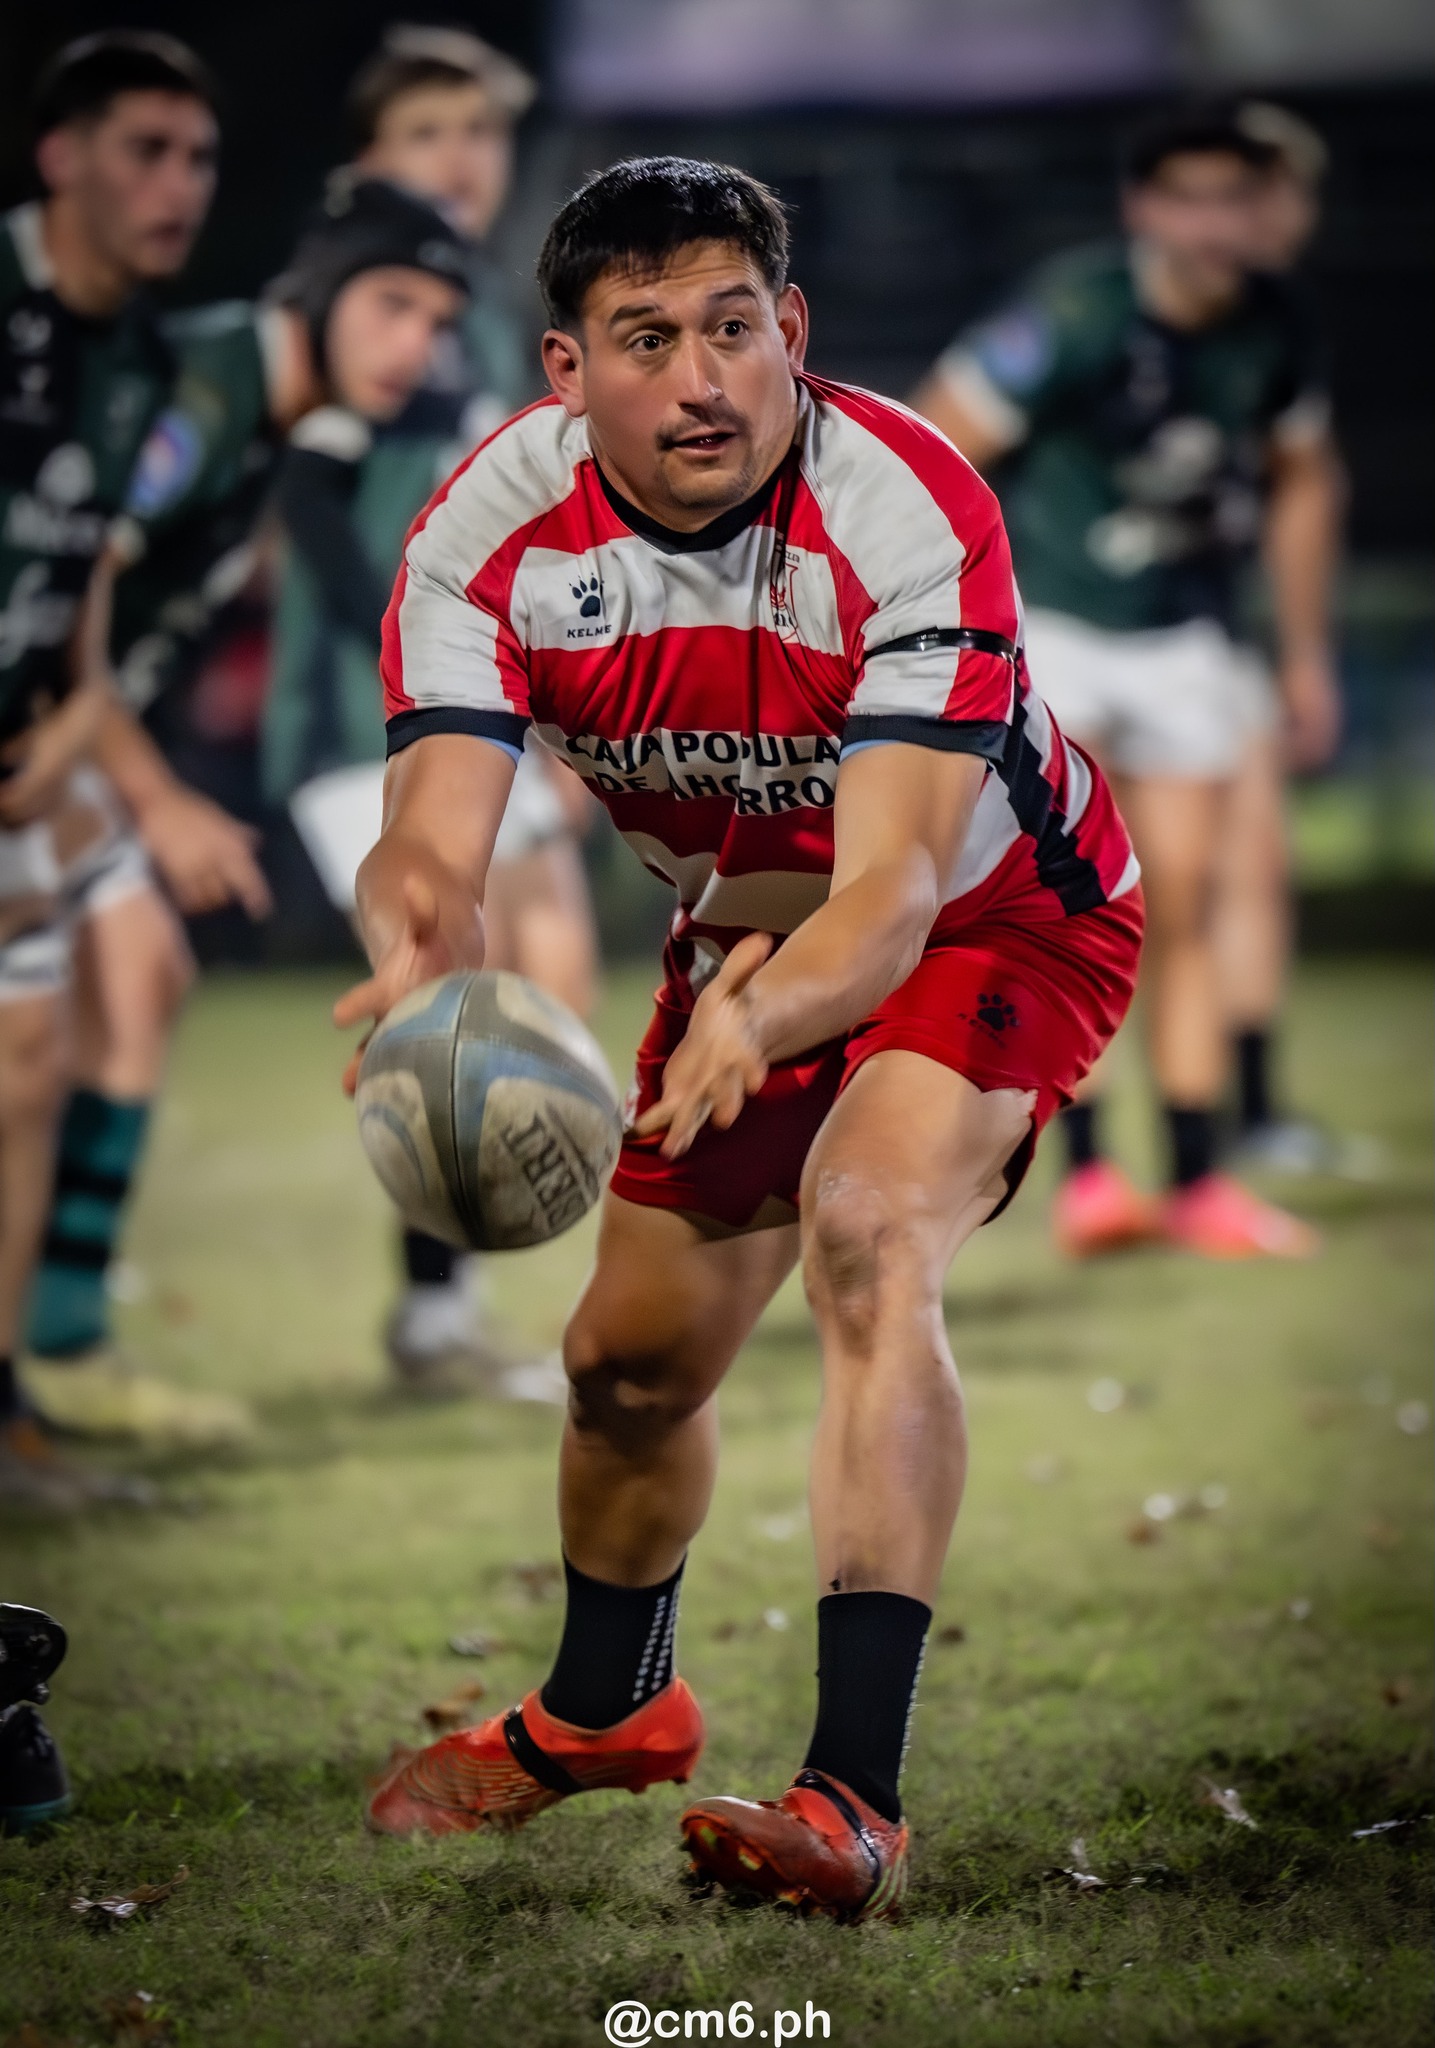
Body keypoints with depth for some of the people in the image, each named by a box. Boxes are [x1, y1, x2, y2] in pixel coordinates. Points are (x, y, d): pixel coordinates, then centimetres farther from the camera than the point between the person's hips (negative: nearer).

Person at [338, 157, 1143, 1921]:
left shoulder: (910, 517, -36)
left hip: (1001, 917, -5)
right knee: (631, 1358, 12)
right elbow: (435, 836, -32)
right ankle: (605, 1707, 44)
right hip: (751, 926, 5)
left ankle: (856, 1798, -37)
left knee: (866, 1235, -32)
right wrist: (418, 949, -56)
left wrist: (764, 1013, -64)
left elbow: (891, 883, -43)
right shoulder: (495, 535, -23)